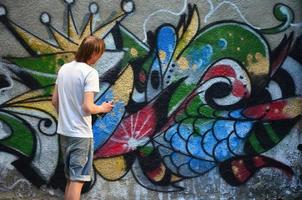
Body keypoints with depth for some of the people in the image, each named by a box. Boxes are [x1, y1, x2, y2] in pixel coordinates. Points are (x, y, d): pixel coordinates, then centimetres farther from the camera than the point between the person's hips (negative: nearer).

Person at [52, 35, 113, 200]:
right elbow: (87, 107, -21)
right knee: (77, 179, 0)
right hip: (80, 134, -7)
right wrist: (102, 108, -2)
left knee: (70, 178, 19)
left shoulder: (64, 69, 7)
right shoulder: (90, 72, -15)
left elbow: (54, 100, 12)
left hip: (64, 131, 7)